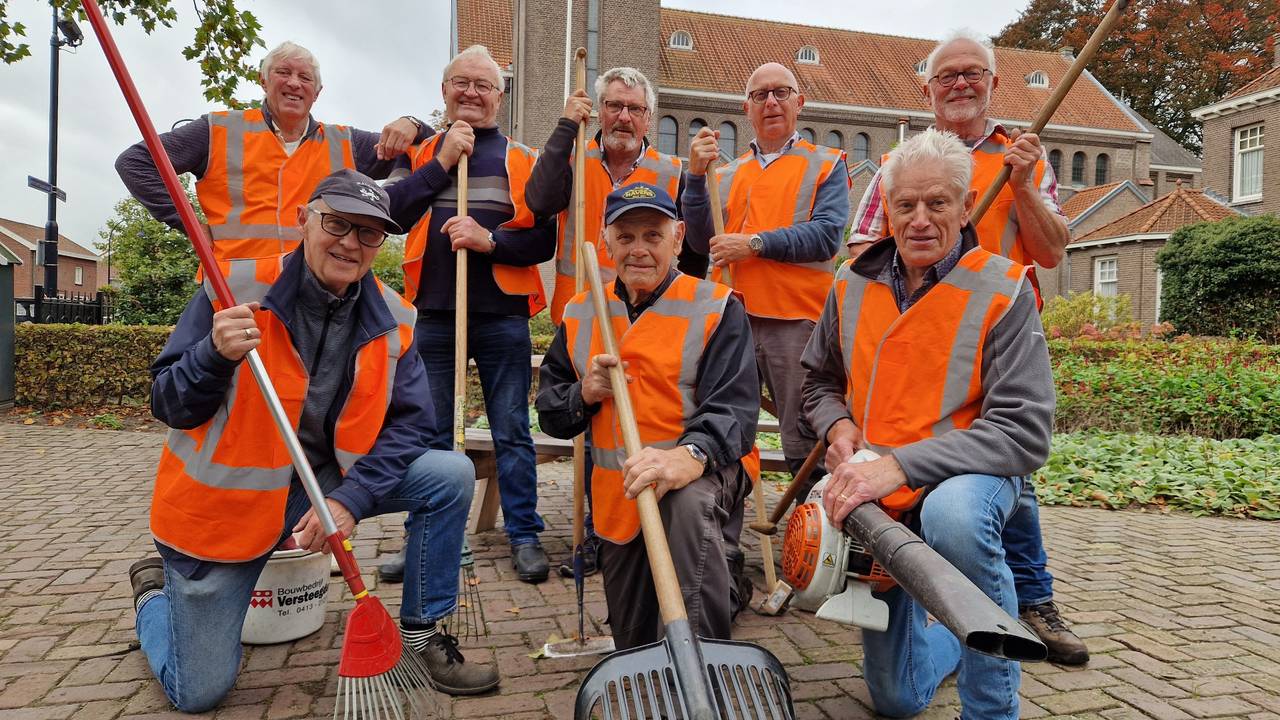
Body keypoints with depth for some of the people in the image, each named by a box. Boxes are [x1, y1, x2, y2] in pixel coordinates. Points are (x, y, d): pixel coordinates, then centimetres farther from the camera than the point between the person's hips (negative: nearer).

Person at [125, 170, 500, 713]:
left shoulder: (392, 319, -6)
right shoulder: (238, 289, -17)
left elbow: (407, 422, -7)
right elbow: (168, 406, -13)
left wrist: (352, 498, -21)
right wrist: (216, 355, -34)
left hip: (325, 482, 4)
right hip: (224, 499, -3)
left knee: (451, 476, -13)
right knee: (199, 693, 1)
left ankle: (421, 632, 5)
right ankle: (155, 591, 35)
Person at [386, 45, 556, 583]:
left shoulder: (522, 160, 8)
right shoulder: (420, 152, 14)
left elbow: (545, 240, 0)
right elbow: (392, 213, -3)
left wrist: (490, 240, -16)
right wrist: (443, 161, -6)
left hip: (503, 316, -2)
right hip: (434, 314, 2)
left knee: (512, 432, 3)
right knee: (430, 434, 9)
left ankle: (524, 536, 14)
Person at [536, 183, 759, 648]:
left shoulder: (716, 308, -6)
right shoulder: (580, 315, 8)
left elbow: (734, 408, -18)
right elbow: (549, 412, 12)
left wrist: (691, 455, -40)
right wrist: (583, 395, -12)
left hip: (703, 474, -5)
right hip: (616, 496, 5)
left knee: (688, 503, -42)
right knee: (632, 645, 10)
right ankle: (723, 585, 38)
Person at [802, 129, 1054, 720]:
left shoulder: (1002, 290, -12)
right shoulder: (853, 285, 1)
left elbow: (1024, 430, -21)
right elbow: (820, 381, 16)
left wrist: (900, 464, -30)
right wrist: (840, 428, -7)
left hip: (969, 473, -4)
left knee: (952, 515, -43)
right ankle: (956, 638, 47)